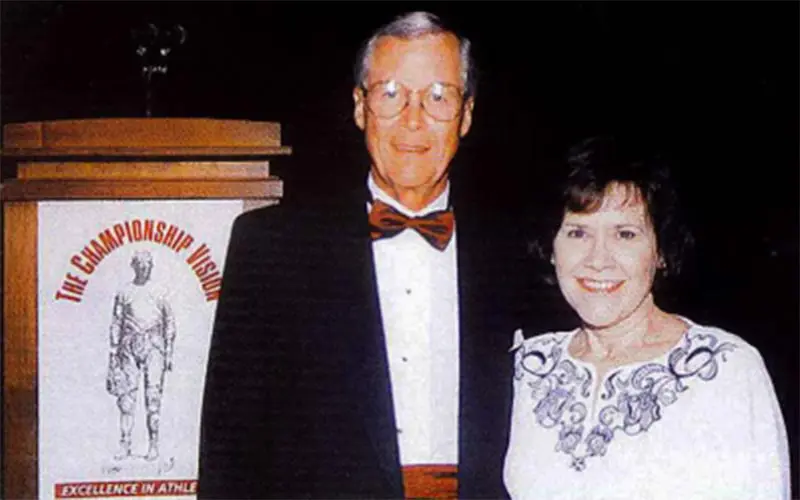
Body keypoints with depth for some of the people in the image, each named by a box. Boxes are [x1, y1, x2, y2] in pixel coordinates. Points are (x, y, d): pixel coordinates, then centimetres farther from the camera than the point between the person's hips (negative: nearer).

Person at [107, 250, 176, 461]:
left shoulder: (158, 293, 9)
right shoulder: (123, 293, 11)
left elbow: (169, 323, 10)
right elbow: (116, 324, 11)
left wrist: (169, 352, 5)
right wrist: (114, 352, 4)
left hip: (153, 345, -1)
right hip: (129, 346, 1)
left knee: (153, 394, -6)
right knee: (126, 394, -2)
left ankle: (153, 445, -3)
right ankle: (124, 444, 2)